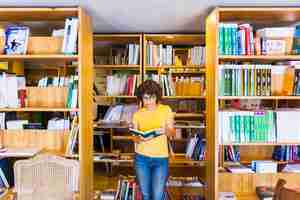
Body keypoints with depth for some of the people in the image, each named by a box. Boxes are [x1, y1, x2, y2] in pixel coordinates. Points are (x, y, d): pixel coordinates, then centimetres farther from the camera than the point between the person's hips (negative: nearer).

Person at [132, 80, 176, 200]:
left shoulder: (166, 110, -1)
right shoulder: (137, 114, 2)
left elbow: (172, 133, -1)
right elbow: (134, 137, 4)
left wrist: (165, 130, -23)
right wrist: (140, 138, -19)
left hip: (161, 159, -1)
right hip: (141, 158, 2)